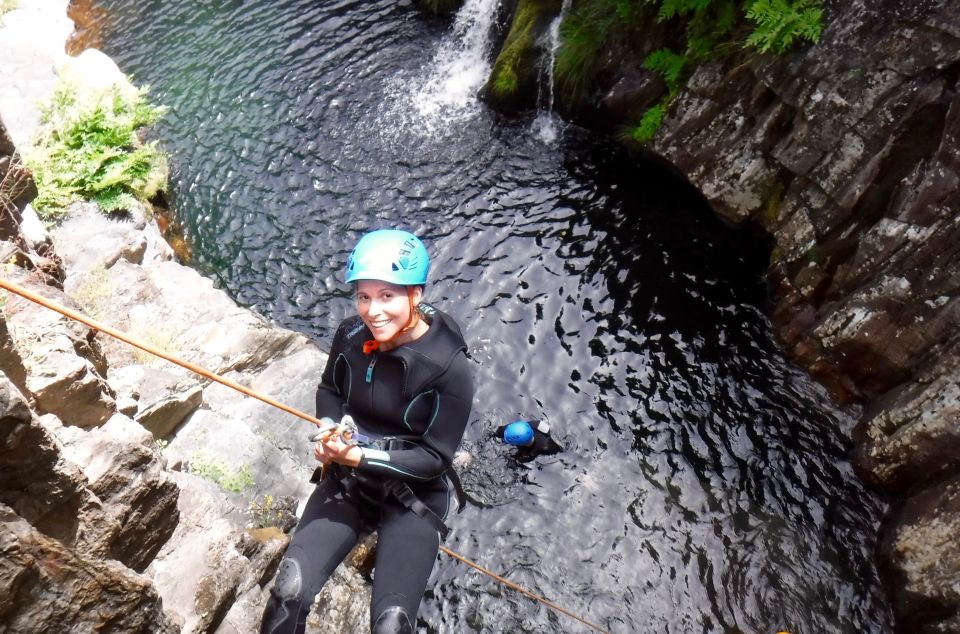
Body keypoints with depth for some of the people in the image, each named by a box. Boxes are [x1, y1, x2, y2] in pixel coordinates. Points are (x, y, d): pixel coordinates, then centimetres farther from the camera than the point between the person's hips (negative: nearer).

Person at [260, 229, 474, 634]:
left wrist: (361, 456, -23)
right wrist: (330, 434, -8)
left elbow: (435, 457, -14)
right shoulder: (351, 335, -8)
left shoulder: (450, 368, -20)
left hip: (413, 497, -3)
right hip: (347, 482, 3)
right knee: (289, 593, -16)